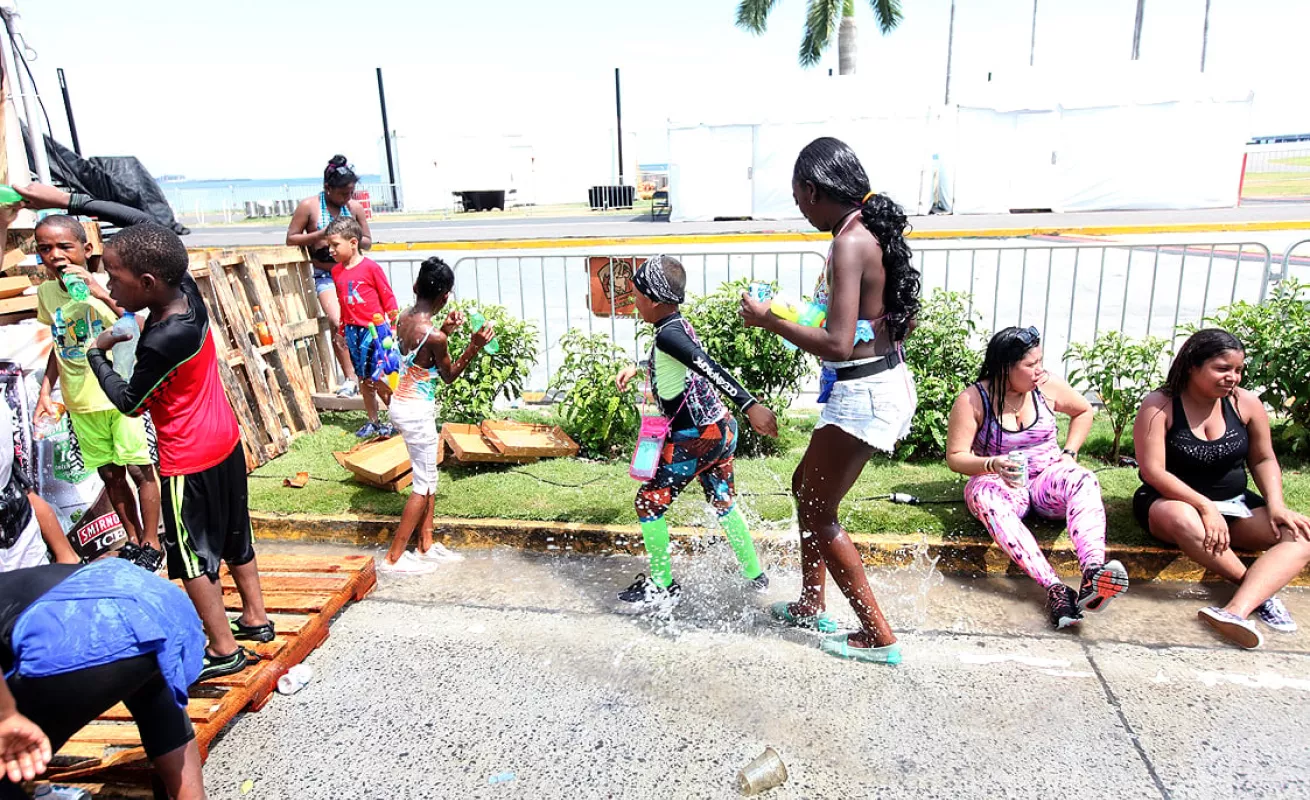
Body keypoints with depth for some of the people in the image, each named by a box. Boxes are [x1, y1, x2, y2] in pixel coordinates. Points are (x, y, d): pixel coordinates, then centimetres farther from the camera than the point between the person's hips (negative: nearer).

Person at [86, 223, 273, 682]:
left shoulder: (162, 342, -29)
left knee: (192, 557, 8)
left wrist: (96, 353, 0)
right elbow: (159, 234, 6)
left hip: (189, 462, -8)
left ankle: (224, 651, 18)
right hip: (225, 443, 8)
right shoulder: (187, 291, -9)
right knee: (233, 538, 21)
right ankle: (255, 618, 35)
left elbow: (129, 403, -12)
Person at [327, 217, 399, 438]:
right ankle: (373, 422, 26)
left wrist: (395, 321, -12)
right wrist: (343, 330, 17)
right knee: (363, 380, 14)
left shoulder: (370, 267, -12)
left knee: (377, 379, -4)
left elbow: (387, 296, -8)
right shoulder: (336, 271, 7)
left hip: (373, 328, -6)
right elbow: (342, 304, 14)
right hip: (352, 330, 6)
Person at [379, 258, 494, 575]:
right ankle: (394, 558, 11)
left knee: (427, 477, 19)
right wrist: (474, 346, -16)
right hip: (417, 410, -9)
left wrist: (444, 330, 10)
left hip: (403, 403, 9)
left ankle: (426, 545, 29)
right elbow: (449, 375, -9)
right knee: (424, 484, 4)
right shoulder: (434, 336, -24)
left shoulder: (404, 318, 0)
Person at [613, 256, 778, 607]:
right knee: (723, 504, 22)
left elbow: (710, 369, -32)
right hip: (721, 429, 9)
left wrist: (749, 406, -40)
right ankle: (755, 575, 33)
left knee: (649, 503, 6)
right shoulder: (680, 325, 9)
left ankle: (662, 587, 16)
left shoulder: (667, 335, -19)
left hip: (695, 439, -9)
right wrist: (636, 368, 32)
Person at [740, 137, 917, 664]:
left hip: (862, 394, -10)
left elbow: (838, 344, -28)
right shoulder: (872, 230, 8)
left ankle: (878, 637, 18)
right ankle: (811, 605, 38)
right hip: (885, 380, 10)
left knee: (818, 514, 6)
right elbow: (904, 318, 15)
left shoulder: (849, 243, -21)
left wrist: (769, 321, -15)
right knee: (806, 486, 22)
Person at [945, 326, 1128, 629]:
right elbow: (955, 456, -9)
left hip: (1047, 478, 3)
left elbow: (1084, 411, 20)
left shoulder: (1047, 386, 0)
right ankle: (1055, 588, -51)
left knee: (1083, 479, -32)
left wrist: (1069, 452, 7)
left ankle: (1093, 573, -55)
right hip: (1001, 482, -3)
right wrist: (992, 465, -27)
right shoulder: (973, 400, -9)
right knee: (985, 496, -39)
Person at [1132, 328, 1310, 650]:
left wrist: (1276, 505, -7)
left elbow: (1264, 460, 10)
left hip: (1234, 504, 5)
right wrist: (1205, 506, -27)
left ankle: (1238, 609, -40)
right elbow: (1153, 472, -18)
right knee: (1181, 519, -40)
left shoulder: (1246, 403, -1)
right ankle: (1260, 590, -21)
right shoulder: (1159, 405, -14)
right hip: (1175, 501, -5)